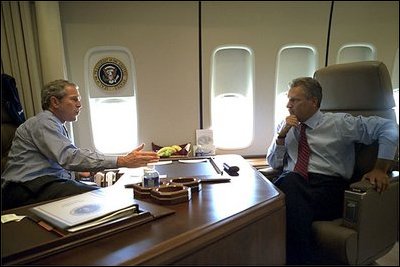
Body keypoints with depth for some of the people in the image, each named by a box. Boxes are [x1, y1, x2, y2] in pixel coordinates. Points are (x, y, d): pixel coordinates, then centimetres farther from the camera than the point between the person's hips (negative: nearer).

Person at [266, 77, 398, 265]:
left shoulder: (339, 122, 7)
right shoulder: (285, 126, 18)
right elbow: (274, 164, 15)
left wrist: (380, 169, 0)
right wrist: (281, 135, 1)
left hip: (328, 186, -3)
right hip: (291, 181, 3)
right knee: (288, 181, -35)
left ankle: (298, 257, -15)